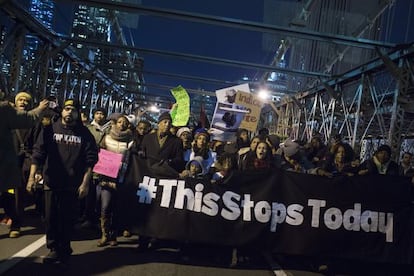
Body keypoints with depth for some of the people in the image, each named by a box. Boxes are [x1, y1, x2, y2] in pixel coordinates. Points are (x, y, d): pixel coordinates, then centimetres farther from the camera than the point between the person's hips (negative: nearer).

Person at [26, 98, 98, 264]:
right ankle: (54, 249, 24)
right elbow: (38, 154, 0)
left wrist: (85, 183, -8)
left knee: (67, 219, 8)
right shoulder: (50, 130, 3)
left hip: (73, 185, -1)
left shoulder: (84, 134, 1)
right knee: (51, 218, 7)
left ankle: (64, 250, 24)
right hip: (51, 183, 1)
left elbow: (91, 160, -2)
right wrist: (32, 176, -7)